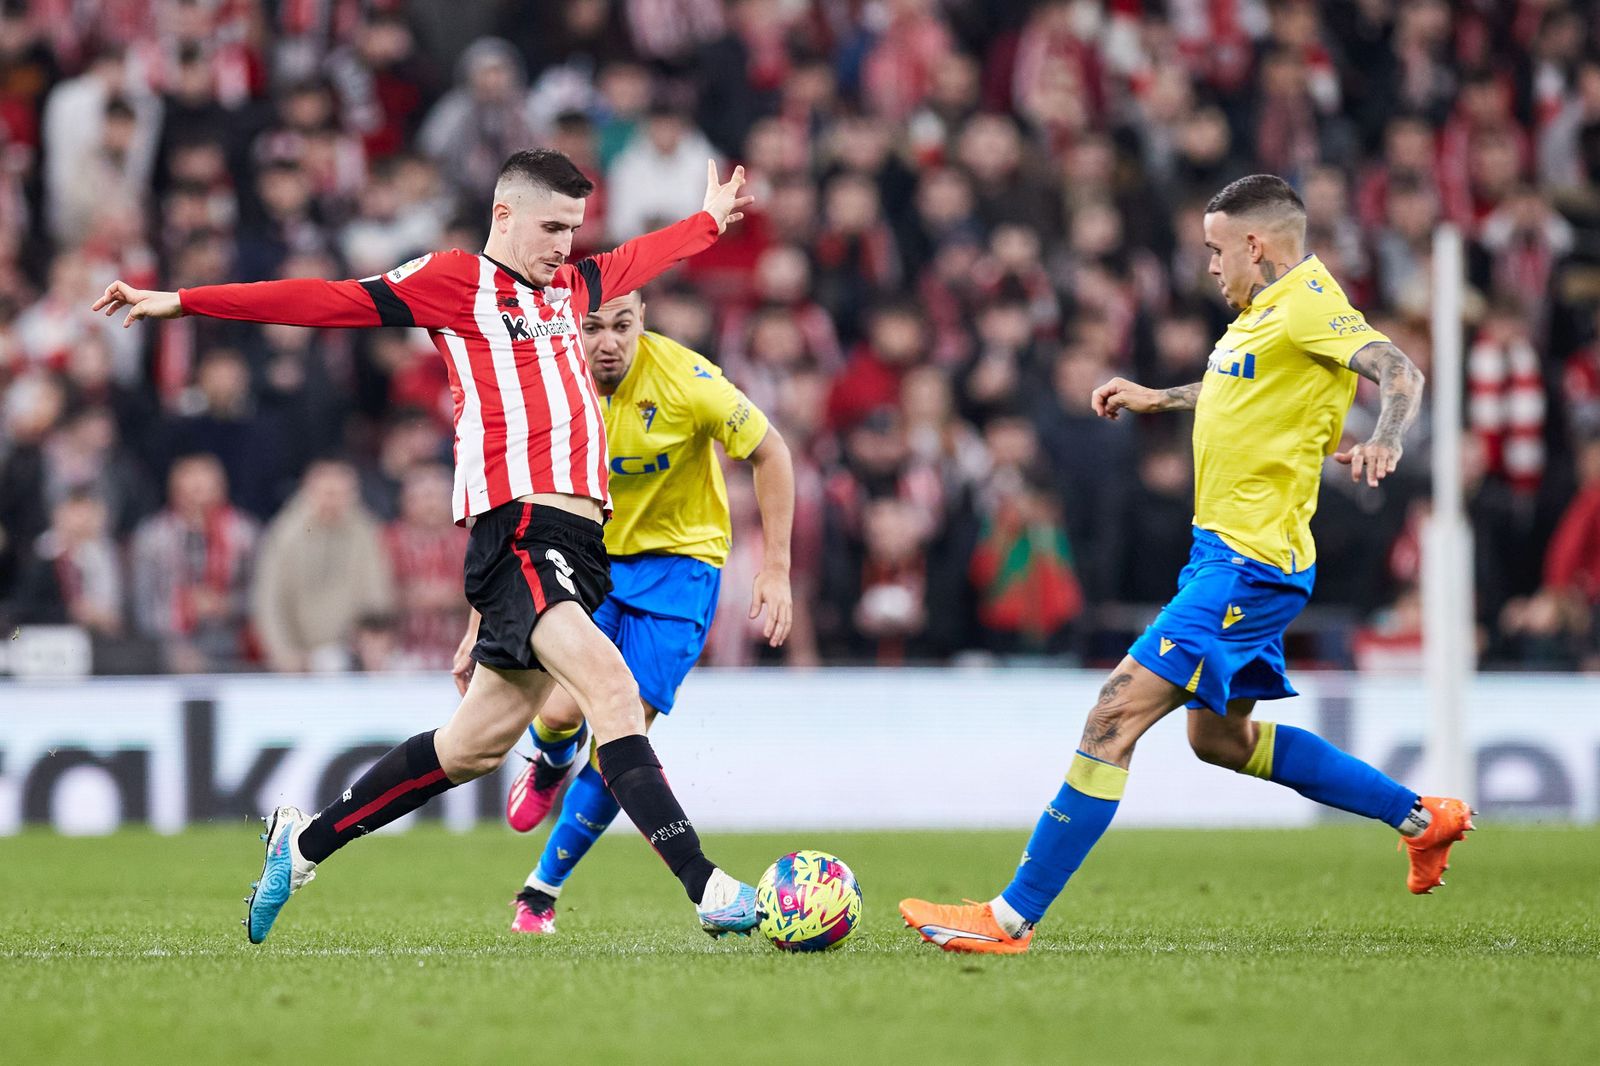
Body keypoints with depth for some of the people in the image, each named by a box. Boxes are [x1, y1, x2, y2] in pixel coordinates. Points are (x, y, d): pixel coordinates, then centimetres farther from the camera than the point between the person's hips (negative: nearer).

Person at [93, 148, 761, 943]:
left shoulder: (569, 286, 24)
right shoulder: (454, 280, 2)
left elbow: (639, 259, 44)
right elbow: (331, 302, -1)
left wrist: (710, 219, 60)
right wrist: (184, 302, -5)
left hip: (574, 544, 8)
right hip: (517, 527, -8)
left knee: (476, 744, 10)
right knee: (611, 690, -23)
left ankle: (304, 842, 25)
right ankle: (708, 889, -31)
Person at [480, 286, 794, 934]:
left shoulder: (685, 381, -24)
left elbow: (770, 453, -9)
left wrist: (775, 570, -12)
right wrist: (481, 627, -6)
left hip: (678, 560, -2)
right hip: (588, 557, 2)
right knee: (560, 710, -19)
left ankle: (543, 891, 9)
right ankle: (553, 766, 22)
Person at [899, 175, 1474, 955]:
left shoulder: (1309, 303, -14)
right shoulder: (1266, 311, 15)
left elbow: (1399, 372, -29)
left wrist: (1383, 440, -47)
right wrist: (1156, 398, 41)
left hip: (1248, 562, -11)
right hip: (1227, 549, 11)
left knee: (1117, 715, -15)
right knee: (1219, 737, 23)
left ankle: (1013, 917, -16)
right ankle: (1422, 818, 30)